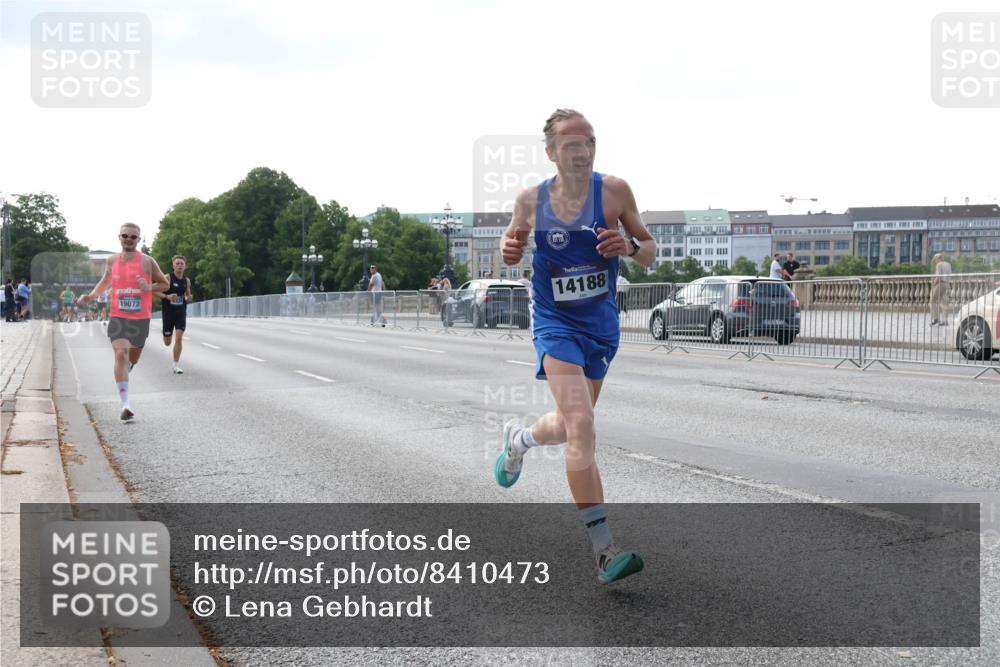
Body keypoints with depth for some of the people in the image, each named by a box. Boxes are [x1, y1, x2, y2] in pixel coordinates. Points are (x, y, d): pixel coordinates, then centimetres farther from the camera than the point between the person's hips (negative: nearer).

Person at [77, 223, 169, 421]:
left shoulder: (147, 262, -3)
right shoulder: (112, 260, 4)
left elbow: (165, 284, 5)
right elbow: (105, 282, 21)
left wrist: (150, 288, -15)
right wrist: (91, 296, 4)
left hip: (140, 318, 0)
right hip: (118, 317, 0)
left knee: (133, 358, 16)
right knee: (121, 355, -17)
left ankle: (124, 372, 55)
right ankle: (125, 404, -22)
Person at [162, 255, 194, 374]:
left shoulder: (187, 280, 5)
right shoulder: (167, 278, -8)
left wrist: (188, 298, -4)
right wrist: (167, 296, -26)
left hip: (181, 312, 2)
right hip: (168, 312, -2)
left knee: (179, 337, -14)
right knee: (167, 343, 6)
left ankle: (176, 364, -3)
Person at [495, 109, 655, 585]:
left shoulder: (614, 191, -9)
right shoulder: (531, 200, -8)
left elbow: (650, 252, 0)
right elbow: (515, 238, 12)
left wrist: (629, 246, -23)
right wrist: (509, 249, -12)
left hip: (602, 325, 3)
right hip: (556, 325, -3)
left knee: (571, 427, 19)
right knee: (582, 428, -20)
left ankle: (518, 438, 55)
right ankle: (604, 550, -14)